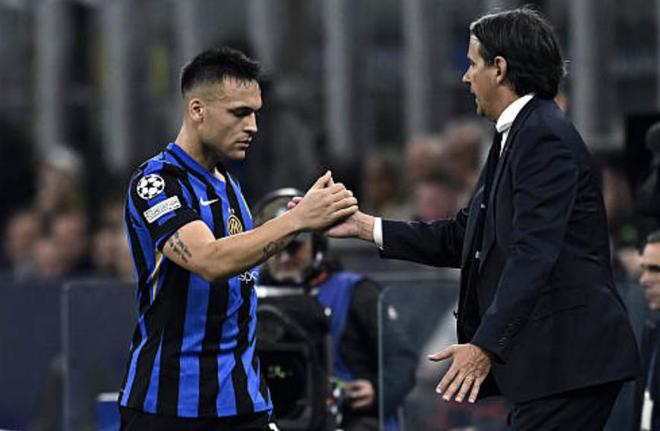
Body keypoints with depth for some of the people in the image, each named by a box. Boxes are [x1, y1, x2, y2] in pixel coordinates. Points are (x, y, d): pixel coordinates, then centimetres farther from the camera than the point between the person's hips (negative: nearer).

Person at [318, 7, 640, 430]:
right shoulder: (517, 138, 20)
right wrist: (365, 226, 20)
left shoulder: (545, 138, -13)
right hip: (547, 361, 11)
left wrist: (486, 345, -27)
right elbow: (462, 238, 22)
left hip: (568, 360, -11)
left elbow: (533, 254, -22)